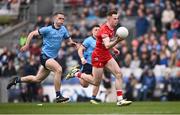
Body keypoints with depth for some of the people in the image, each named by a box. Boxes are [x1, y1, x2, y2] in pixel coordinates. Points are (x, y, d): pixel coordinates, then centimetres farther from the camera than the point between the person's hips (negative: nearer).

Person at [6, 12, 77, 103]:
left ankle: (17, 80, 35)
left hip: (52, 58, 7)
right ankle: (58, 96, -27)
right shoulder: (47, 30, -8)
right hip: (45, 56, -7)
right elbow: (32, 34, -1)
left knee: (37, 79, 15)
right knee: (58, 69, -29)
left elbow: (68, 39, 18)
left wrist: (71, 42, -5)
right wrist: (27, 45, -8)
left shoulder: (63, 29, 8)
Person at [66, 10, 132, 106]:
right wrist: (117, 41, -56)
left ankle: (120, 100, -9)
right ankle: (77, 74, 24)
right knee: (96, 82, 3)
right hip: (98, 56, -8)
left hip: (107, 55, 8)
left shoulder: (111, 28, 5)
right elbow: (107, 46, -40)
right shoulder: (104, 30, -25)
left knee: (119, 74, -8)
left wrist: (113, 48, 14)